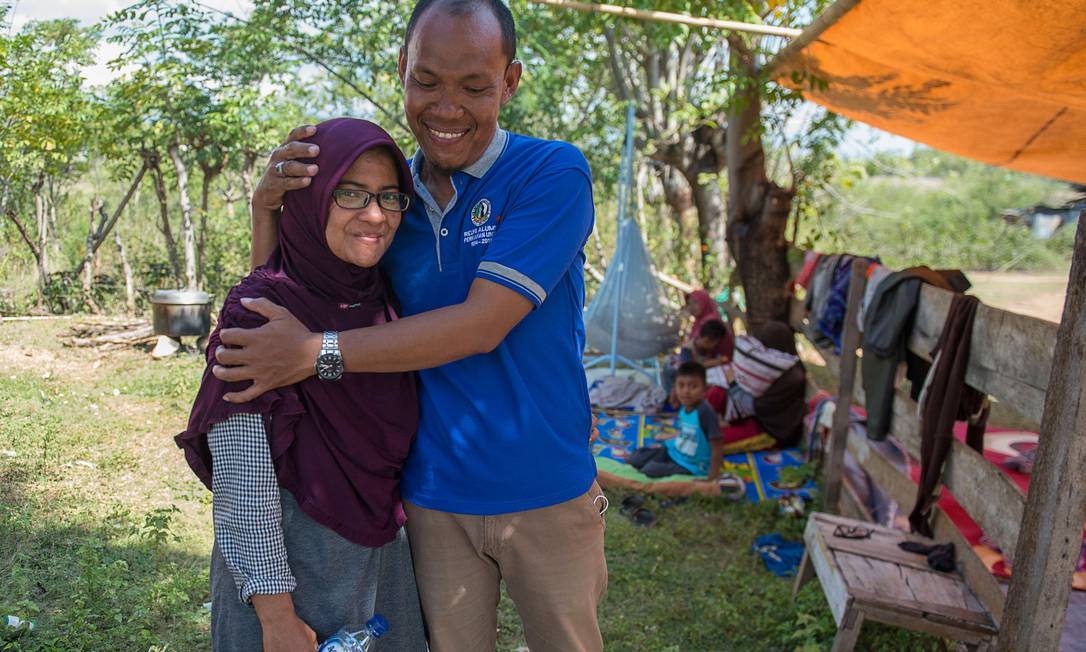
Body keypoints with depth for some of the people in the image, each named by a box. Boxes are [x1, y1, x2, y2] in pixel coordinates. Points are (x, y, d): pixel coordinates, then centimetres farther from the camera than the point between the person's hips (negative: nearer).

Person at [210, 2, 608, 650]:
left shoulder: (553, 174, -14)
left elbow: (481, 324, -22)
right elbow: (290, 302, 7)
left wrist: (318, 352, -22)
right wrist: (267, 208, -12)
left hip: (546, 493, -2)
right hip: (435, 494, 3)